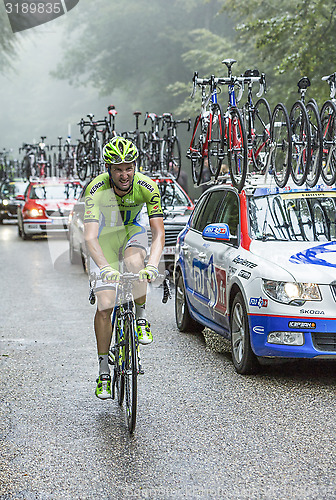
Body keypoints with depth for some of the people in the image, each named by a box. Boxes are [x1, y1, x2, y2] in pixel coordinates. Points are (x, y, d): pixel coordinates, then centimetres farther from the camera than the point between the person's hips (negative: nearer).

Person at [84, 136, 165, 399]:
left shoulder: (147, 186, -26)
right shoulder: (96, 189, -30)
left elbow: (159, 233, -30)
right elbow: (90, 237, -39)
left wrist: (152, 264, -48)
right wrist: (105, 268, -55)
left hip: (133, 232, 1)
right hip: (105, 239, -1)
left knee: (135, 264, -36)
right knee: (105, 306, -9)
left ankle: (141, 318, -8)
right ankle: (104, 371, 3)